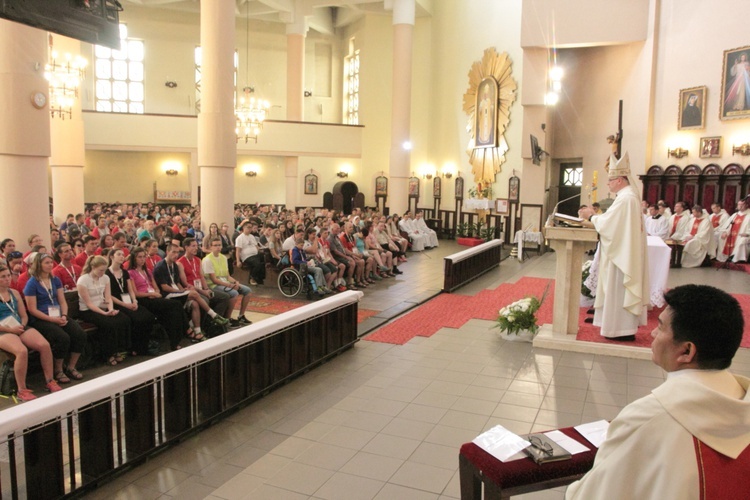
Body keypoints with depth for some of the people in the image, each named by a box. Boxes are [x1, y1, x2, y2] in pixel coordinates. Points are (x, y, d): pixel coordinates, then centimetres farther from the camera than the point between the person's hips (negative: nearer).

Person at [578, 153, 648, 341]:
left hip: (621, 254, -10)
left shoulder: (625, 198, -20)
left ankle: (621, 330, 4)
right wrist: (594, 217, 7)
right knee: (620, 291, 15)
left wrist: (591, 217, -5)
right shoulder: (629, 195, 13)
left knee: (619, 290, -3)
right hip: (624, 252, 10)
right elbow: (614, 222, 16)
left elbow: (608, 223, -20)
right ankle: (624, 326, 23)